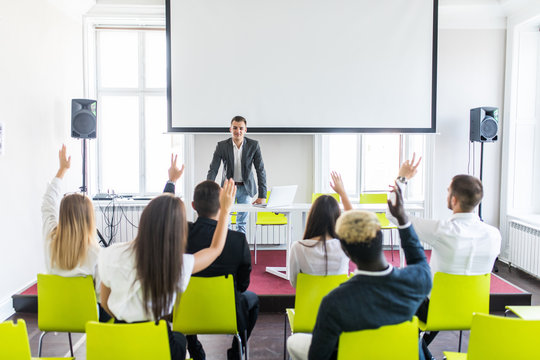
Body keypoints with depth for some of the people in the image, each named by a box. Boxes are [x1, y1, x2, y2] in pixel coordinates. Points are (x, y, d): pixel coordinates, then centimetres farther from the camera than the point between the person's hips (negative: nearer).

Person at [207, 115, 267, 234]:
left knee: (242, 224, 5)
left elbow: (260, 170, -9)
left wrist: (262, 195, -15)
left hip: (246, 188, 0)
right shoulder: (222, 146, -10)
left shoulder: (253, 145, -9)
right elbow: (213, 170, -10)